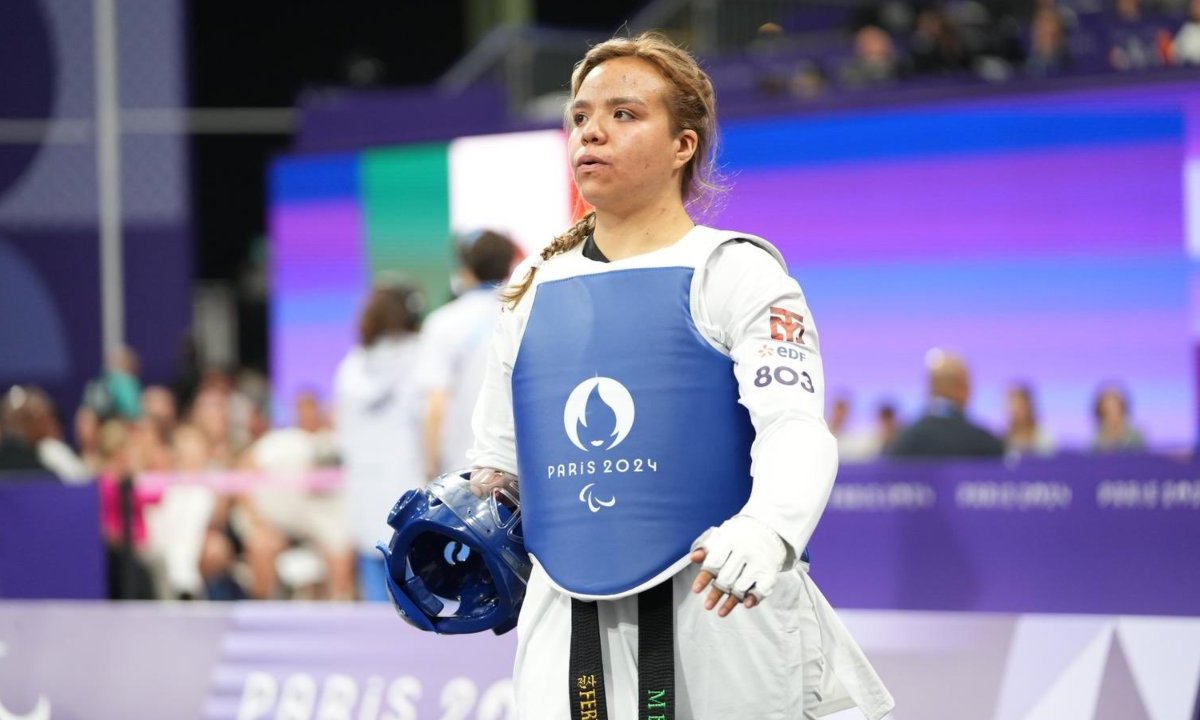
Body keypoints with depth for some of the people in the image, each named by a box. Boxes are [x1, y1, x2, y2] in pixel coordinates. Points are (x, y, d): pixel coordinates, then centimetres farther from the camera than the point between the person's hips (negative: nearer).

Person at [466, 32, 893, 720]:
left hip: (719, 612, -4)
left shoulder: (734, 271, -1)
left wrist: (767, 530, -33)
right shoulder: (536, 291, 14)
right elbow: (499, 467, 24)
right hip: (570, 631, 4)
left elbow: (794, 427, -15)